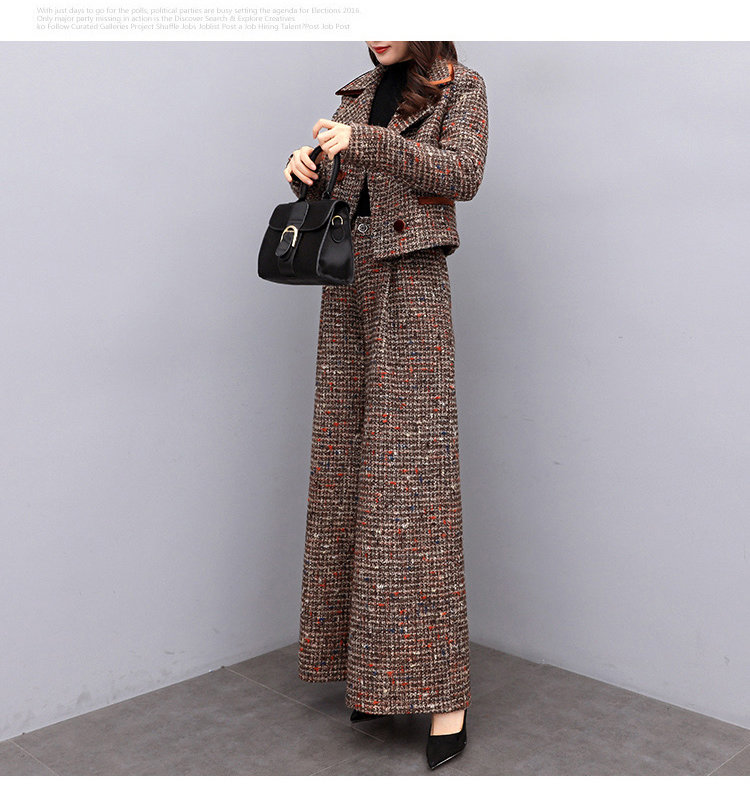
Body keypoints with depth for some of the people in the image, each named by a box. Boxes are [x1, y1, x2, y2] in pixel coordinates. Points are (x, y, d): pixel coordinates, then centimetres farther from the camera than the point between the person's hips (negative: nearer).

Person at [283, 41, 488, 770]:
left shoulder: (461, 89, 5)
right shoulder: (359, 94, 20)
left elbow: (461, 175, -13)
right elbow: (324, 187, 16)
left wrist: (365, 141, -19)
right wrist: (305, 170, -6)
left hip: (410, 282, -6)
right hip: (346, 282, 6)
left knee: (413, 478, -11)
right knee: (348, 473, 4)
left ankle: (443, 691, -4)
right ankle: (373, 670, 15)